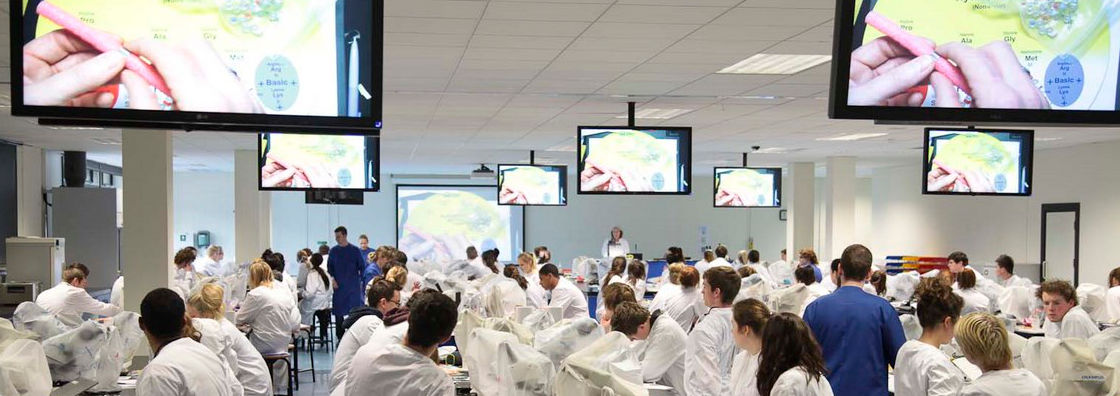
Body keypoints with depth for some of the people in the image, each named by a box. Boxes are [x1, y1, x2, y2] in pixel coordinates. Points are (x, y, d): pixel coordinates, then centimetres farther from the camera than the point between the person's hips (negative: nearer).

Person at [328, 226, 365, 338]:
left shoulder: (355, 250, 1)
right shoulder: (333, 251, 6)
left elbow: (362, 267, 6)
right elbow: (329, 268, 10)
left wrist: (361, 282, -1)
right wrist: (332, 279, -5)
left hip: (353, 287, -2)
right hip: (338, 286, 2)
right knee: (339, 312, 3)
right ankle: (340, 337, 12)